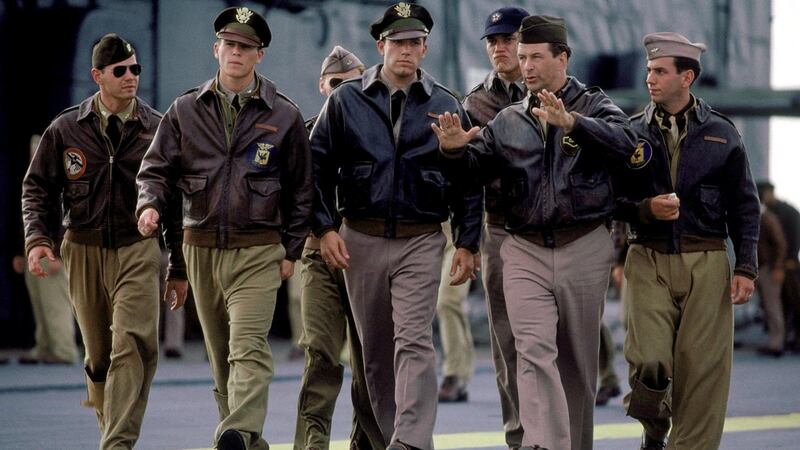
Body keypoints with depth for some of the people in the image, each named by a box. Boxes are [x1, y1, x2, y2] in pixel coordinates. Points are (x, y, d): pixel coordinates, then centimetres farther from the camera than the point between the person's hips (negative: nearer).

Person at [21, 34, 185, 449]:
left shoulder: (156, 129, 2)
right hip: (84, 249, 2)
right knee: (99, 355, 9)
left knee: (133, 344, -19)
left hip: (137, 248, -2)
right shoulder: (66, 129, 3)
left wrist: (179, 270, 7)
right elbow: (36, 187, 11)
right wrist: (36, 238, -6)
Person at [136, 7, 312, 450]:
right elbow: (156, 169, 10)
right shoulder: (185, 111, 7)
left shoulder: (283, 115, 3)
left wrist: (291, 249, 4)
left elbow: (300, 189, 8)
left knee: (248, 347, -19)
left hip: (257, 251, -3)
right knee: (220, 355, 8)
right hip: (200, 248, 3)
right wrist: (150, 204, -11)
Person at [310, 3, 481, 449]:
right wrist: (325, 227, -2)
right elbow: (318, 167, 7)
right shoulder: (346, 101, 4)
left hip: (421, 243, -2)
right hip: (361, 240, 2)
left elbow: (467, 180, 8)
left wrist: (467, 243, 3)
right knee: (375, 350, 8)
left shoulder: (446, 106, 5)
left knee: (414, 342, -14)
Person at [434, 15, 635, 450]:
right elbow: (479, 166, 3)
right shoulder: (508, 121, 13)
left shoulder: (593, 107, 2)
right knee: (535, 352, -14)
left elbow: (623, 140, -19)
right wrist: (456, 150, -20)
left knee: (578, 359, 9)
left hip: (585, 250, -1)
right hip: (525, 251, 2)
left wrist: (571, 123, -37)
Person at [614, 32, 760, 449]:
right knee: (648, 362, -12)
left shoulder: (721, 133, 6)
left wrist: (745, 266, 1)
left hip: (706, 263, 0)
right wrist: (645, 210, -11)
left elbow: (743, 206, 9)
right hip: (649, 261, 0)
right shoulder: (633, 133, 7)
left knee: (701, 368, -4)